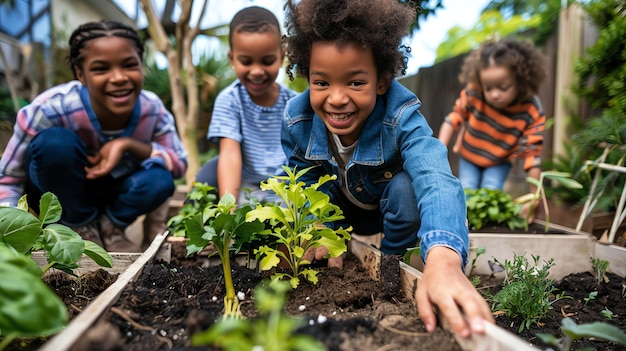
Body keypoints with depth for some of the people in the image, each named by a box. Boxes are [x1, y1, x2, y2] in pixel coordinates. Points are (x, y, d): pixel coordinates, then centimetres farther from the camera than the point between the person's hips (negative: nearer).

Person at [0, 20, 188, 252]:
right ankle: (79, 226, -6)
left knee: (160, 181, -28)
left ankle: (109, 225, 2)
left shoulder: (153, 110, -22)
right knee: (55, 142, -33)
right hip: (56, 197, -1)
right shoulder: (50, 109, -31)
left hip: (111, 196, 2)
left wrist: (129, 144, -31)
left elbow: (180, 163, -14)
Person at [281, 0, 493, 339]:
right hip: (342, 212, 3)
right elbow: (306, 186, -12)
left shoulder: (401, 116, -38)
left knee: (407, 186, -35)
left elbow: (435, 179, -57)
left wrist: (442, 260, -76)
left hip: (392, 208, -3)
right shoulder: (297, 119, -27)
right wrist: (323, 234, -26)